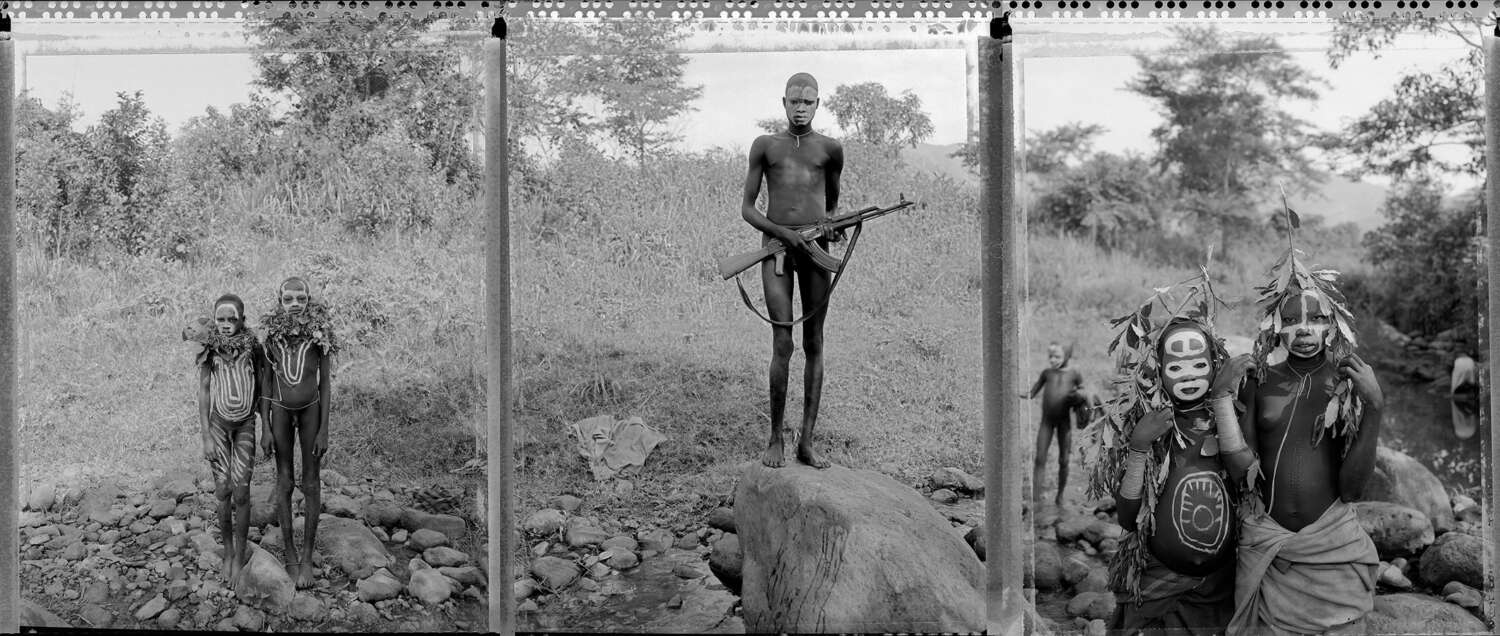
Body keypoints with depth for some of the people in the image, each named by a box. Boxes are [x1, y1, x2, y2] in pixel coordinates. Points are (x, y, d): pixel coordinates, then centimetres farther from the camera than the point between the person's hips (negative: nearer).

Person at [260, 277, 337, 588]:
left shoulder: (320, 334, -16)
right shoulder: (272, 334, -13)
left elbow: (326, 382, -10)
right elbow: (265, 383, -4)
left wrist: (324, 431, -11)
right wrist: (265, 429, -5)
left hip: (311, 410, -1)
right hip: (281, 412, 1)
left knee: (311, 484, 3)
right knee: (284, 483, 7)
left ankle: (307, 556, 16)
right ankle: (290, 553, 21)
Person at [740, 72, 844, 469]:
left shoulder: (830, 150, 10)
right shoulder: (765, 146, 7)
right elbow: (747, 209, 6)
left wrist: (833, 221, -2)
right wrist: (784, 233, -10)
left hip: (816, 247, 2)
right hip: (777, 247, -2)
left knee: (814, 344, 1)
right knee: (782, 344, -9)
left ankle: (807, 441, 6)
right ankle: (775, 439, 2)